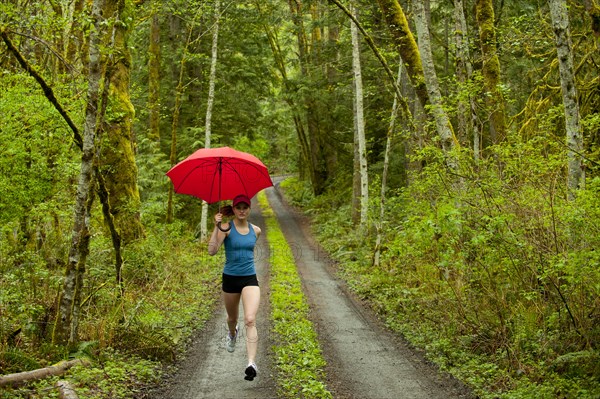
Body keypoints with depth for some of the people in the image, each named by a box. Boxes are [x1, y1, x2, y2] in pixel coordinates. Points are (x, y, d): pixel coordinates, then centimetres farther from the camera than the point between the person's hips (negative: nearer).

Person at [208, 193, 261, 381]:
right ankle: (232, 334, 58)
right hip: (230, 279, -1)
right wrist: (216, 227, -28)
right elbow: (212, 250, -24)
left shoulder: (256, 230, 3)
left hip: (250, 279, 1)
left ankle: (252, 363, -24)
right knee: (232, 318, 21)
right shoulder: (226, 228, -9)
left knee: (250, 320, -18)